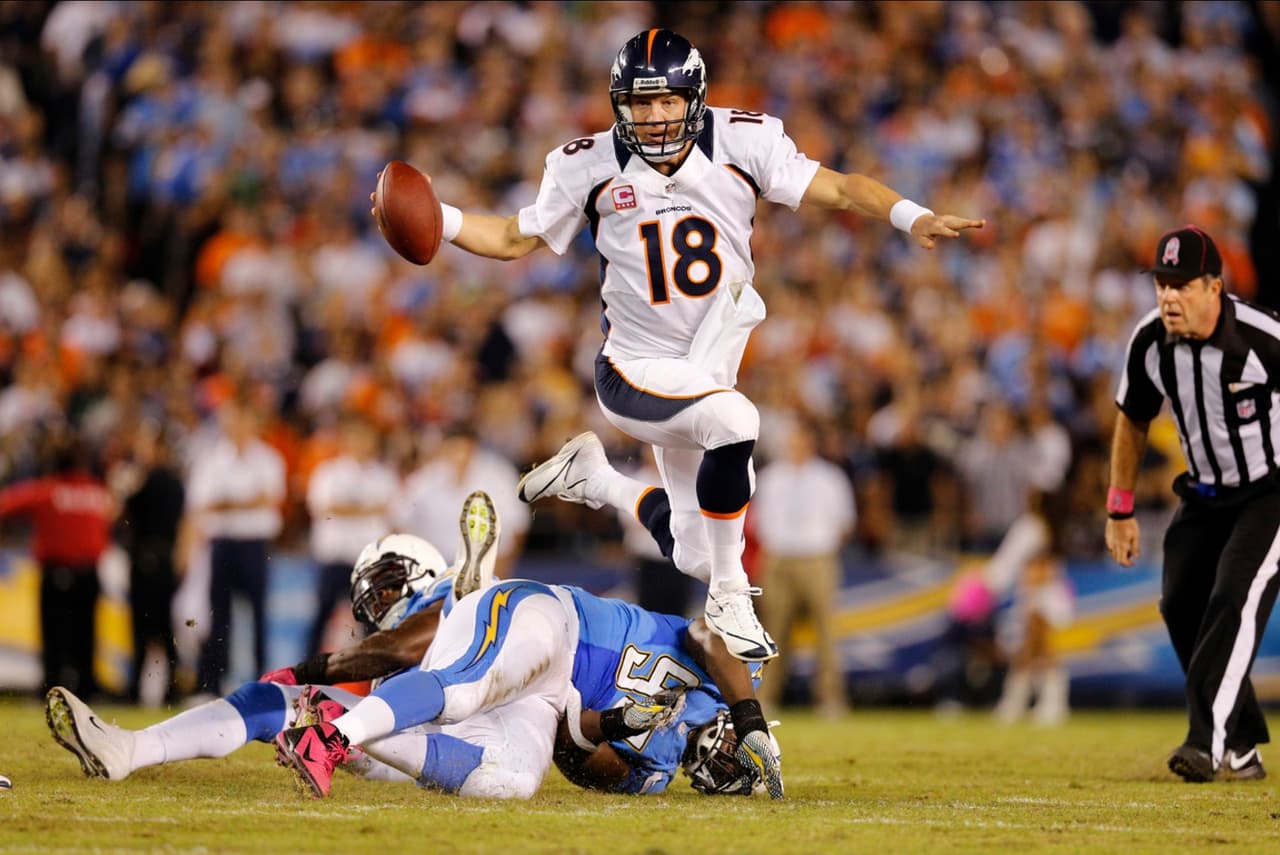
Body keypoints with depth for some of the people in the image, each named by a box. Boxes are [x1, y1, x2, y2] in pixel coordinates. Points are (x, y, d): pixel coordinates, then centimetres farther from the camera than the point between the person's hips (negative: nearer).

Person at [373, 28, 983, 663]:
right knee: (734, 421, -32)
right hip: (635, 372, -3)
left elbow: (836, 189, -9)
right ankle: (729, 600, -15)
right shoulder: (589, 169, -6)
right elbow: (516, 240, 5)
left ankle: (587, 475, 14)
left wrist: (912, 218, -26)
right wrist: (439, 221, -11)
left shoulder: (742, 143, -5)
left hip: (706, 370, 3)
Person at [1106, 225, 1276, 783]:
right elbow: (1132, 423, 6)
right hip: (1204, 492, 6)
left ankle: (1209, 742, -29)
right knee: (1181, 604, 0)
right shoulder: (1150, 341, -11)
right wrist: (1120, 512, 7)